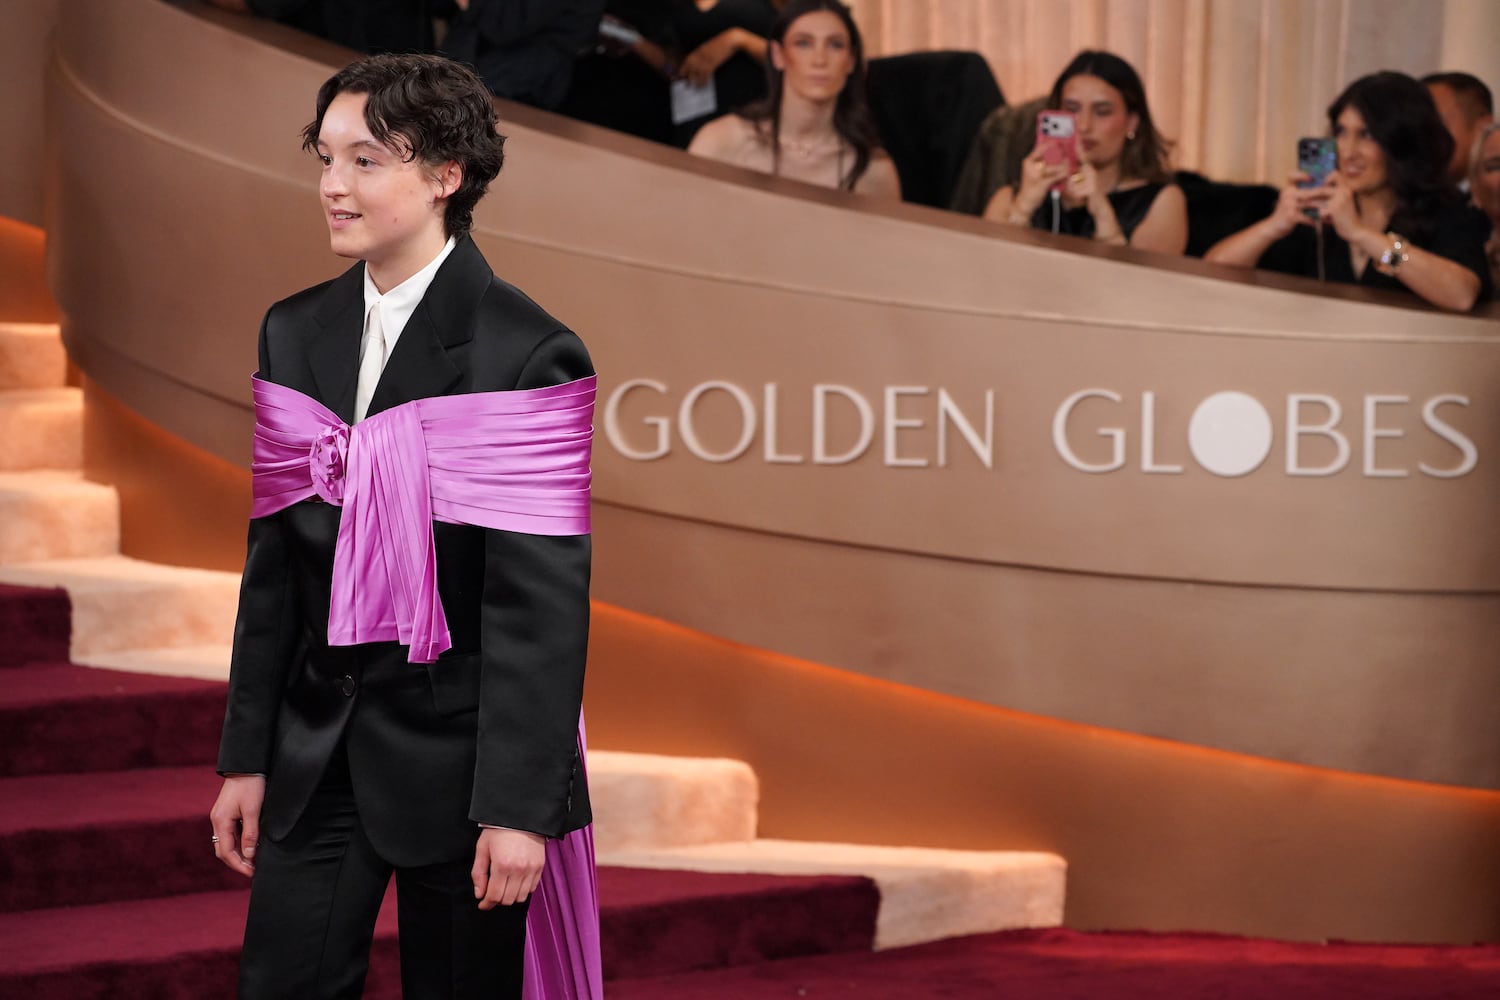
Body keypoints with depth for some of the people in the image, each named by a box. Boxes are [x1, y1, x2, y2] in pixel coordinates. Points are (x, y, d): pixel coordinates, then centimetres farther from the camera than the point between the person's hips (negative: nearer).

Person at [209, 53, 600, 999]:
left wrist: (518, 806, -16)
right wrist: (246, 757, 8)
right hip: (316, 747, 5)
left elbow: (543, 603, -14)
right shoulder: (294, 335, 8)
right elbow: (274, 565, 11)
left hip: (457, 746, -5)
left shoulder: (527, 353, -12)